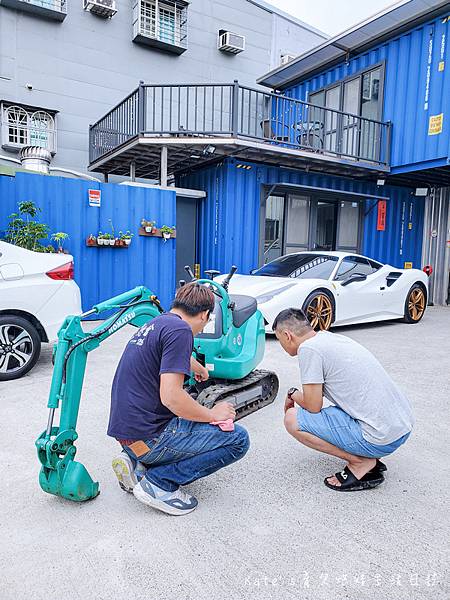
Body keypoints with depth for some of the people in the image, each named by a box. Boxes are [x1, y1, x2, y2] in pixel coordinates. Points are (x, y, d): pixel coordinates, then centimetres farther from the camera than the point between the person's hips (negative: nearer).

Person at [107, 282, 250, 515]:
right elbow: (171, 397, -25)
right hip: (147, 436, -9)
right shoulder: (179, 329, -16)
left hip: (125, 430, 10)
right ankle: (159, 482, -6)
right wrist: (213, 414, -8)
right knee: (238, 439, -5)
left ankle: (137, 462, 13)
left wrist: (199, 369, 56)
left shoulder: (156, 323, 14)